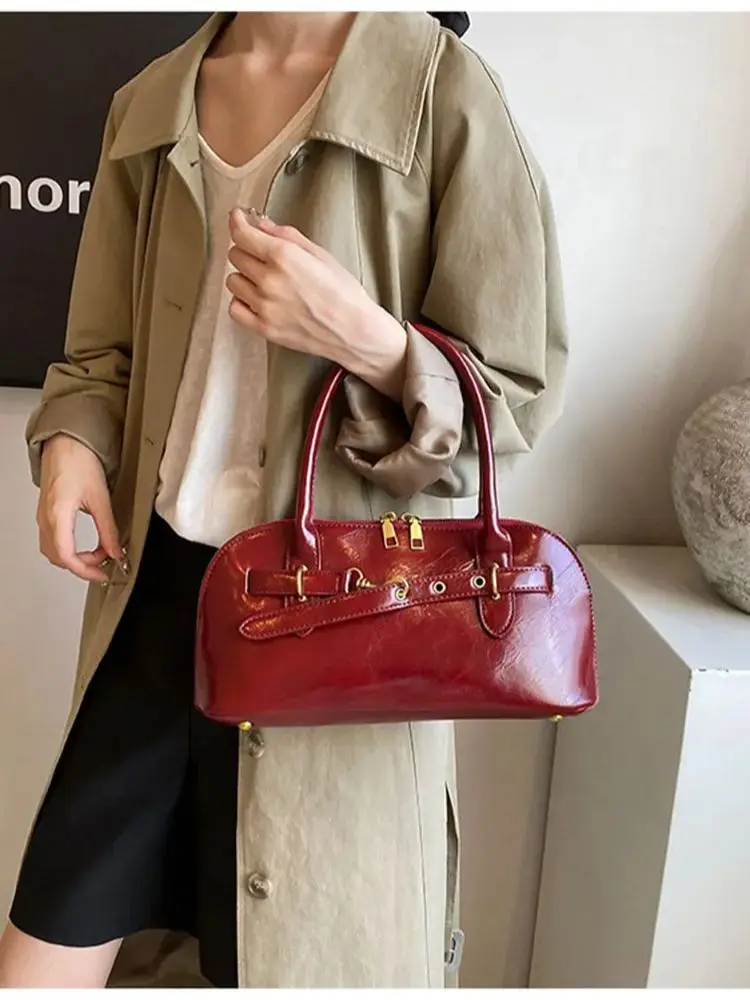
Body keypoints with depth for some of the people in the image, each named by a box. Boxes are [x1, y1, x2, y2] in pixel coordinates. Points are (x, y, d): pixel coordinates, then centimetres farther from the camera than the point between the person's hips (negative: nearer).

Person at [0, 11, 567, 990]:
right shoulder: (149, 106, 9)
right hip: (159, 582, 5)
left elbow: (515, 397, -6)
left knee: (309, 945, 15)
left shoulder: (444, 91, -7)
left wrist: (366, 339, -23)